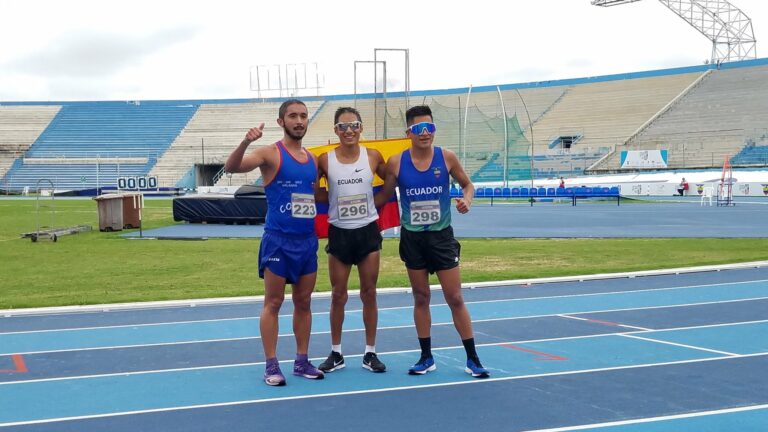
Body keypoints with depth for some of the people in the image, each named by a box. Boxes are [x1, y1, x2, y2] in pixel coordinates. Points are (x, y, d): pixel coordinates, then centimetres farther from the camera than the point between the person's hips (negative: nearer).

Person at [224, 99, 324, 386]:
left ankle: (302, 362, 20)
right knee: (273, 303, -1)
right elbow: (231, 167, -23)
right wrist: (246, 142, -40)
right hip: (278, 240, -6)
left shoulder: (312, 159, 12)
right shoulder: (270, 154, -7)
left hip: (308, 240, 6)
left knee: (303, 302, 11)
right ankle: (271, 366, 5)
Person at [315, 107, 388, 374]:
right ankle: (336, 354, 19)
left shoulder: (372, 156, -3)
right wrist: (331, 199, -5)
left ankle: (370, 353, 17)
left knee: (369, 294, 6)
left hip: (368, 231, 0)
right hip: (339, 233, 0)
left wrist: (377, 202, 2)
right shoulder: (325, 160, -5)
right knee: (338, 296, 6)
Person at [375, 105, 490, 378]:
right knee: (421, 298, 9)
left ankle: (472, 359, 9)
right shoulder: (396, 163, -5)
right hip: (412, 238, 1)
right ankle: (426, 358, 20)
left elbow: (467, 184, 8)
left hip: (441, 235, -1)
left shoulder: (446, 158, -6)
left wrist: (467, 199, -12)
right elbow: (384, 196, 9)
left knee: (455, 299, 0)